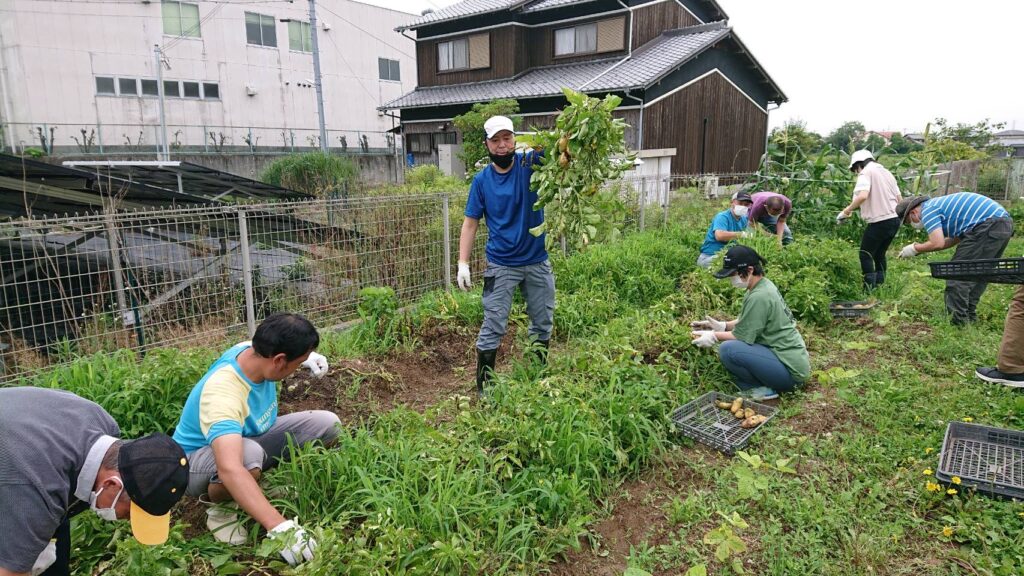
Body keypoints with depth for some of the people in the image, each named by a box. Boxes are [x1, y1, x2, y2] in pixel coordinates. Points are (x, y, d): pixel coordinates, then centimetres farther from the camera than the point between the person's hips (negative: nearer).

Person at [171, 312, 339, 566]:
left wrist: (306, 356, -5)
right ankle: (219, 507, -8)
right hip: (196, 460, -7)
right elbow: (229, 469, -53)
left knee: (327, 423, -11)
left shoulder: (254, 351, -17)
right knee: (250, 455, -43)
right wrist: (281, 528, -59)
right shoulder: (222, 393, -40)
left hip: (250, 438, 8)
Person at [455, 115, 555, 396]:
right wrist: (463, 263, -9)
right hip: (501, 266, -1)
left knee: (543, 325, 13)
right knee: (493, 328, 0)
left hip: (538, 262, 2)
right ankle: (483, 387, 13)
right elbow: (470, 223, -1)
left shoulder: (531, 163, -4)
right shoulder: (481, 180, -3)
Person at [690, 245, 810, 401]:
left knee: (728, 349, -25)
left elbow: (742, 335, -18)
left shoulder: (759, 297, -22)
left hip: (791, 370, -10)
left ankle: (762, 390, -5)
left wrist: (714, 336, -5)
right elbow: (747, 322, 16)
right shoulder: (764, 284, 7)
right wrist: (722, 326, 4)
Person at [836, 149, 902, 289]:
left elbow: (862, 196, -24)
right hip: (895, 220, 8)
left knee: (866, 255, 0)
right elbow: (900, 199, 21)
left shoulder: (866, 172, -5)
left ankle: (870, 289, -3)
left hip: (879, 222, -8)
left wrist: (846, 211, -17)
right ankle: (880, 286, 20)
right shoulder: (887, 172, 19)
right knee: (879, 254, 18)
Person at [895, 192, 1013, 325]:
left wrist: (915, 248, 2)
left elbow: (938, 243, -15)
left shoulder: (927, 210, -4)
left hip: (987, 226, -10)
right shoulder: (939, 204, 25)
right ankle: (969, 316, 23)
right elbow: (957, 238, 26)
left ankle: (958, 320, -3)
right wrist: (921, 247, 22)